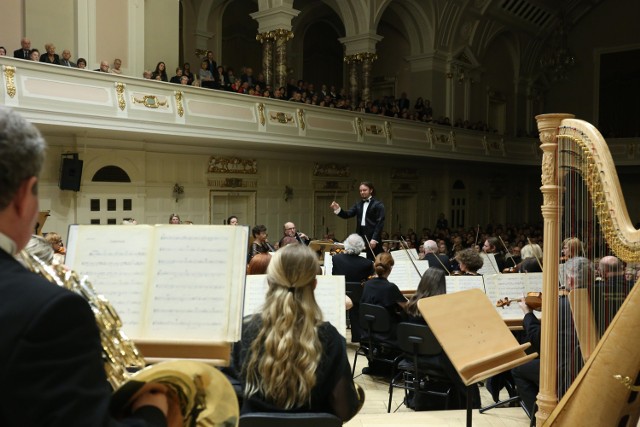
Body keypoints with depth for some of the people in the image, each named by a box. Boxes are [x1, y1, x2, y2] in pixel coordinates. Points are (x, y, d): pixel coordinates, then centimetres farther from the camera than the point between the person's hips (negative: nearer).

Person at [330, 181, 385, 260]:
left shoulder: (378, 205, -2)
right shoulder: (358, 205, 15)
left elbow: (380, 223, -9)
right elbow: (347, 214, 6)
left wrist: (374, 239, -17)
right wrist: (338, 209, -13)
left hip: (372, 239, -5)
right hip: (360, 237, 5)